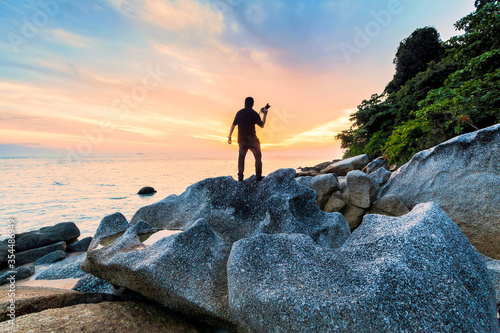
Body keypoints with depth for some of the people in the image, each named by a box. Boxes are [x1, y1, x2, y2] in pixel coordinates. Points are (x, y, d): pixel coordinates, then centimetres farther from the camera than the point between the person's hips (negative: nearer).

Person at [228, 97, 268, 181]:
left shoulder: (239, 113, 6)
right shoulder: (254, 114, -5)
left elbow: (233, 125, 6)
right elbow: (262, 125, 4)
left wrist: (229, 136, 11)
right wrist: (265, 115, 15)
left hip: (242, 139, 4)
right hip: (251, 139, -3)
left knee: (241, 157, 14)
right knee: (258, 156, 8)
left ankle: (240, 176, 9)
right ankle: (258, 176, 4)